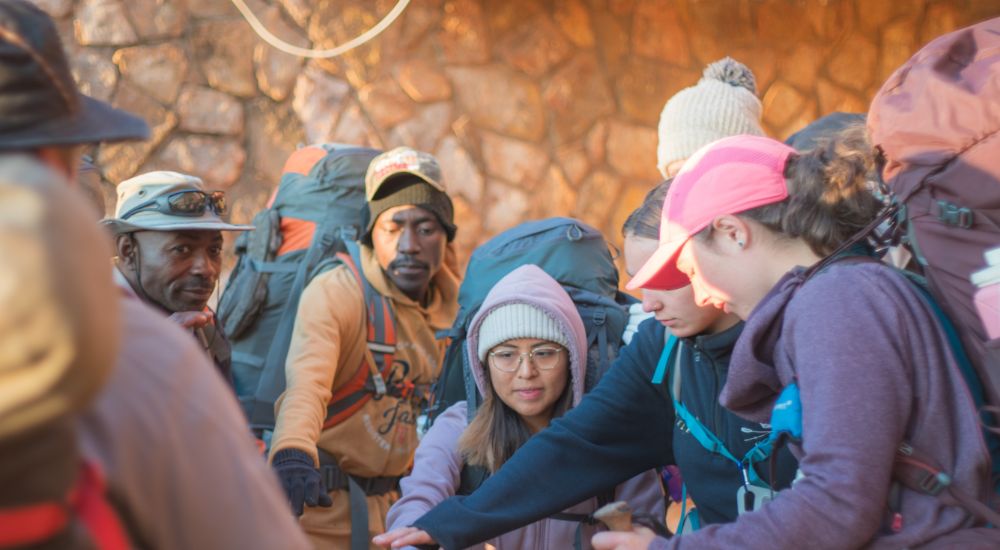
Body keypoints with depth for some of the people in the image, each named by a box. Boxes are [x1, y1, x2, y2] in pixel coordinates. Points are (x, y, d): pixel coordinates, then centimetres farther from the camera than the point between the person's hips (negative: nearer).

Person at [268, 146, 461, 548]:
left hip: (392, 505, 6)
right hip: (322, 501, -5)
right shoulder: (333, 294, -17)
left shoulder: (452, 301, 2)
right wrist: (293, 454, -51)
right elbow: (307, 383, -34)